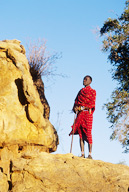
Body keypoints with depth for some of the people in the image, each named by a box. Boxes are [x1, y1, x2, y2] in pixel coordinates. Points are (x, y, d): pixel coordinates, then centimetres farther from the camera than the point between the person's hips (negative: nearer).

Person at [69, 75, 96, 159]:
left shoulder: (92, 91, 7)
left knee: (88, 133, -11)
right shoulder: (81, 91, 23)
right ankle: (82, 153, 0)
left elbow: (92, 103, -4)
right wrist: (75, 108, -5)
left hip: (87, 113, -5)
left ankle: (90, 154, -11)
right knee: (80, 133, -1)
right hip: (79, 113, 5)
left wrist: (82, 107, -13)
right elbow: (76, 101, 16)